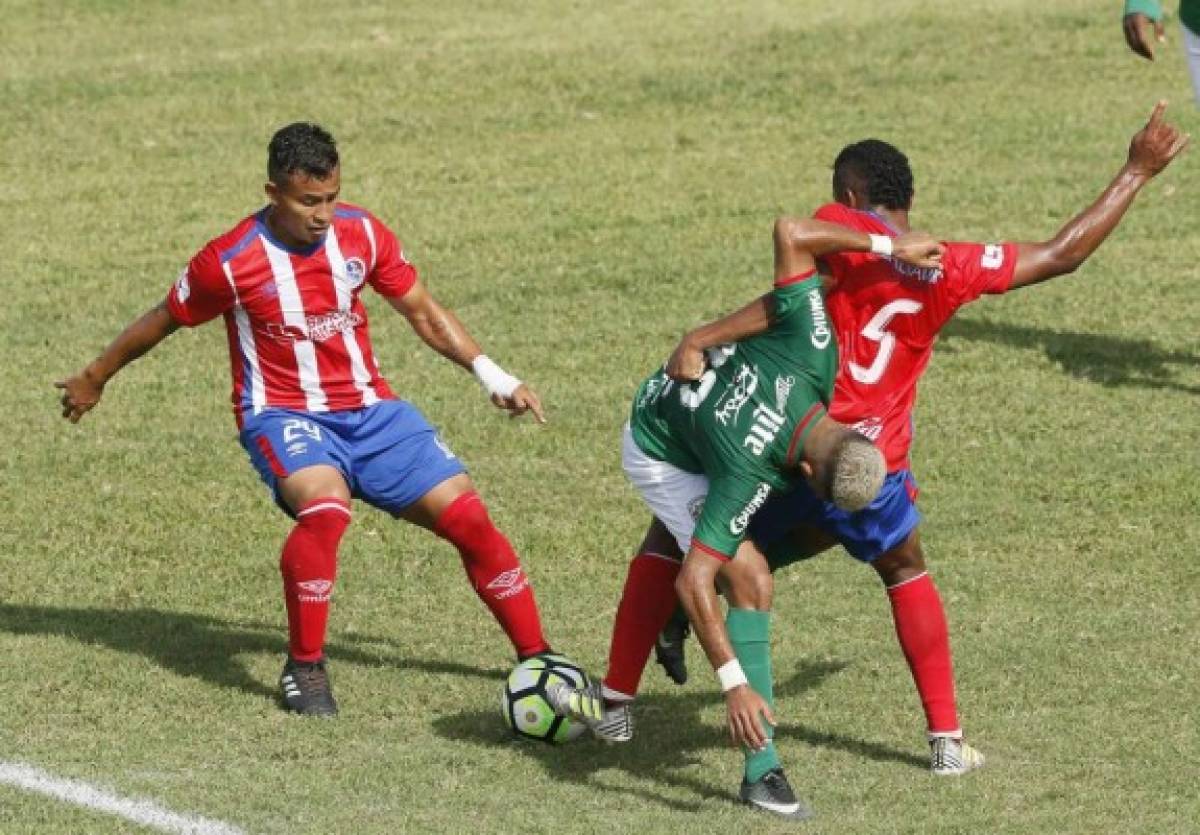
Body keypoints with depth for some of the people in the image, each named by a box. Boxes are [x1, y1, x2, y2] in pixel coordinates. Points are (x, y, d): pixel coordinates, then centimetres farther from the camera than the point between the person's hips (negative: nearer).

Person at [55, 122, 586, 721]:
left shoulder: (361, 234, -2)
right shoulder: (231, 261, -13)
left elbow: (424, 313, 10)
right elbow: (161, 322, 4)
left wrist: (491, 375, 2)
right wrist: (95, 377, 16)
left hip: (368, 408, 5)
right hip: (283, 415, -4)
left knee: (468, 517, -6)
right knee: (325, 507, -36)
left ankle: (536, 658, 10)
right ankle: (304, 670, -19)